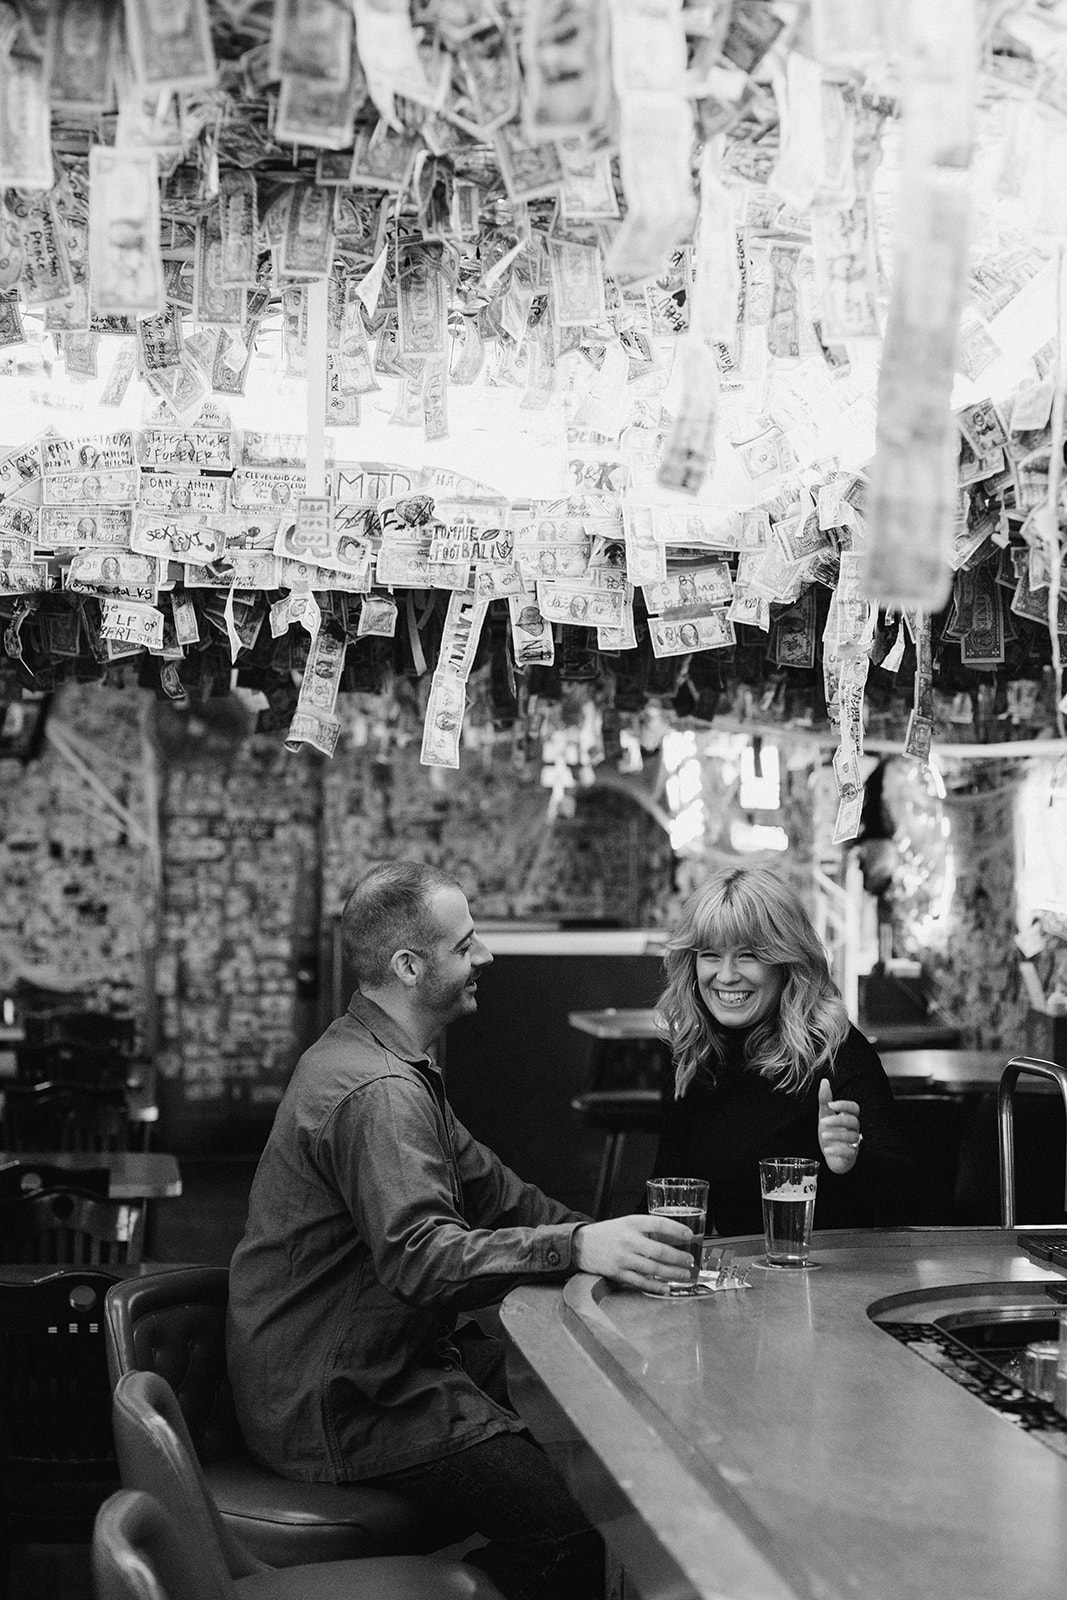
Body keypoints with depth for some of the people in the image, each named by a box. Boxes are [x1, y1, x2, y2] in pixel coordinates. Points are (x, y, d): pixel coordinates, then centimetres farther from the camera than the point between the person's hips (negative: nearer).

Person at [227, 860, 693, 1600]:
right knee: (568, 1526, -20)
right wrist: (577, 1247, -40)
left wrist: (608, 1238, 1)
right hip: (339, 1403, -10)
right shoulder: (375, 1091, -22)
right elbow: (423, 1258, -33)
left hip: (382, 1357, 10)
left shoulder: (392, 1059, 12)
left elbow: (487, 1187, 13)